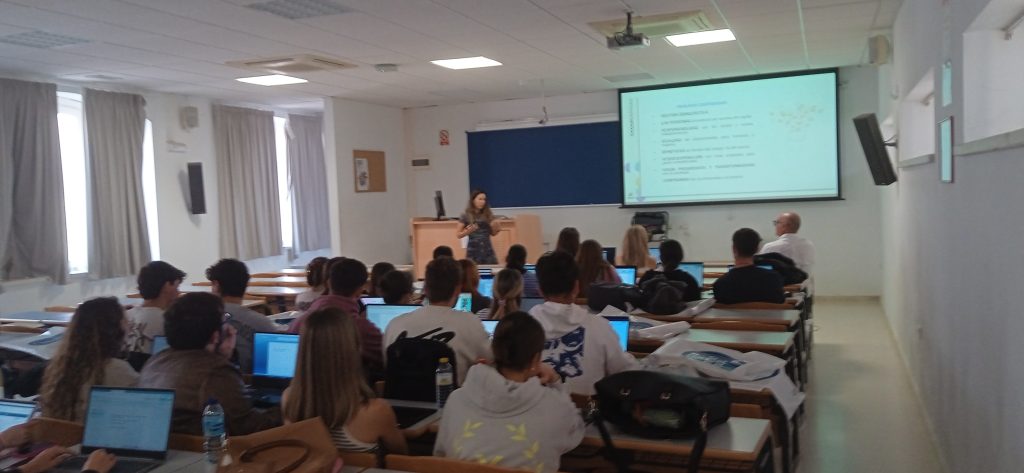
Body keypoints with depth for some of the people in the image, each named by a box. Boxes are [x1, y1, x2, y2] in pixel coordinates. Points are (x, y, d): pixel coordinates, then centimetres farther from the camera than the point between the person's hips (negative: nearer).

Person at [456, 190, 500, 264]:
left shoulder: (488, 214, 5)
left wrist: (496, 228, -7)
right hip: (473, 251, -3)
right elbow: (458, 234, 1)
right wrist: (467, 231, -17)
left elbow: (493, 233, 13)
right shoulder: (466, 215, -3)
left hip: (488, 250, 3)